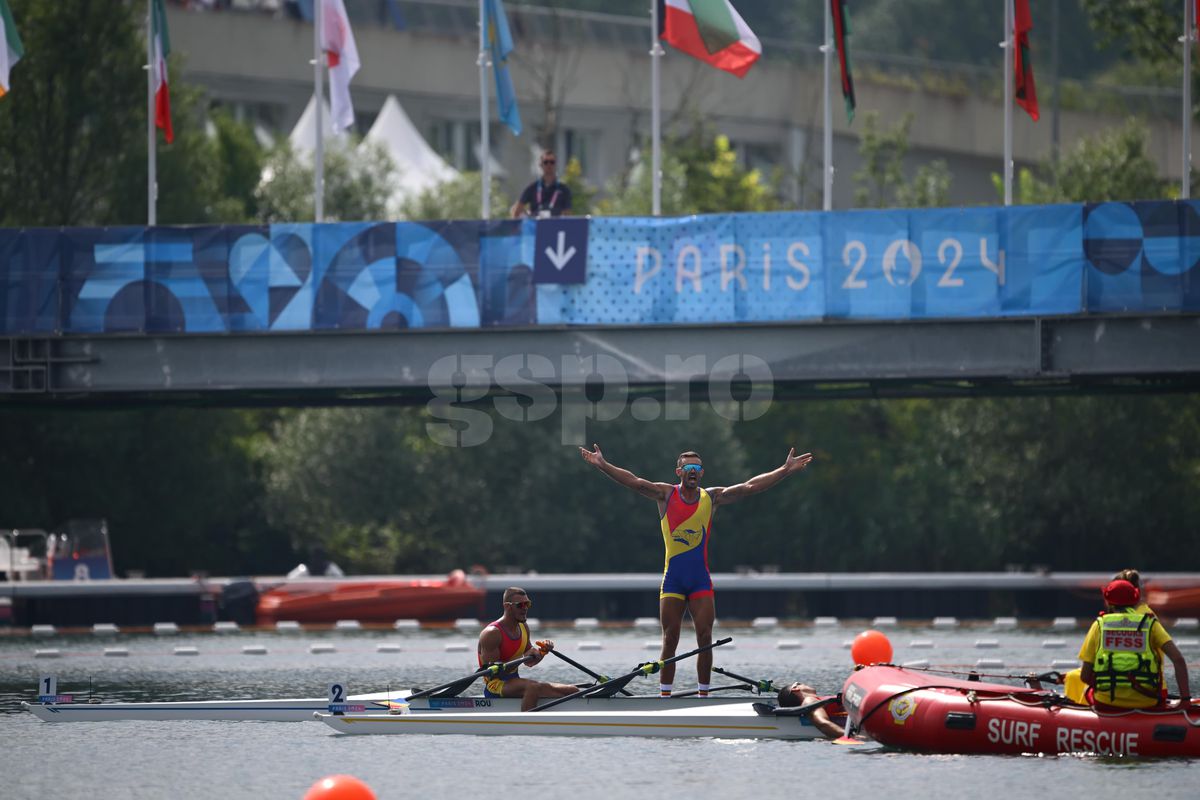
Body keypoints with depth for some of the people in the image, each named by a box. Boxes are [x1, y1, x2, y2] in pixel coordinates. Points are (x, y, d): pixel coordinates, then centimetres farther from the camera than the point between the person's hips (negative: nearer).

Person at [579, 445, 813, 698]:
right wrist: (602, 466, -24)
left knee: (705, 639, -2)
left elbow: (750, 487, 1)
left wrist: (786, 470, -6)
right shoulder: (666, 495, 0)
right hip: (672, 579, -1)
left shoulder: (712, 497, 5)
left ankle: (703, 696, 5)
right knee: (669, 640, -1)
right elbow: (634, 482, -11)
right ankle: (665, 697, 3)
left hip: (700, 579, 1)